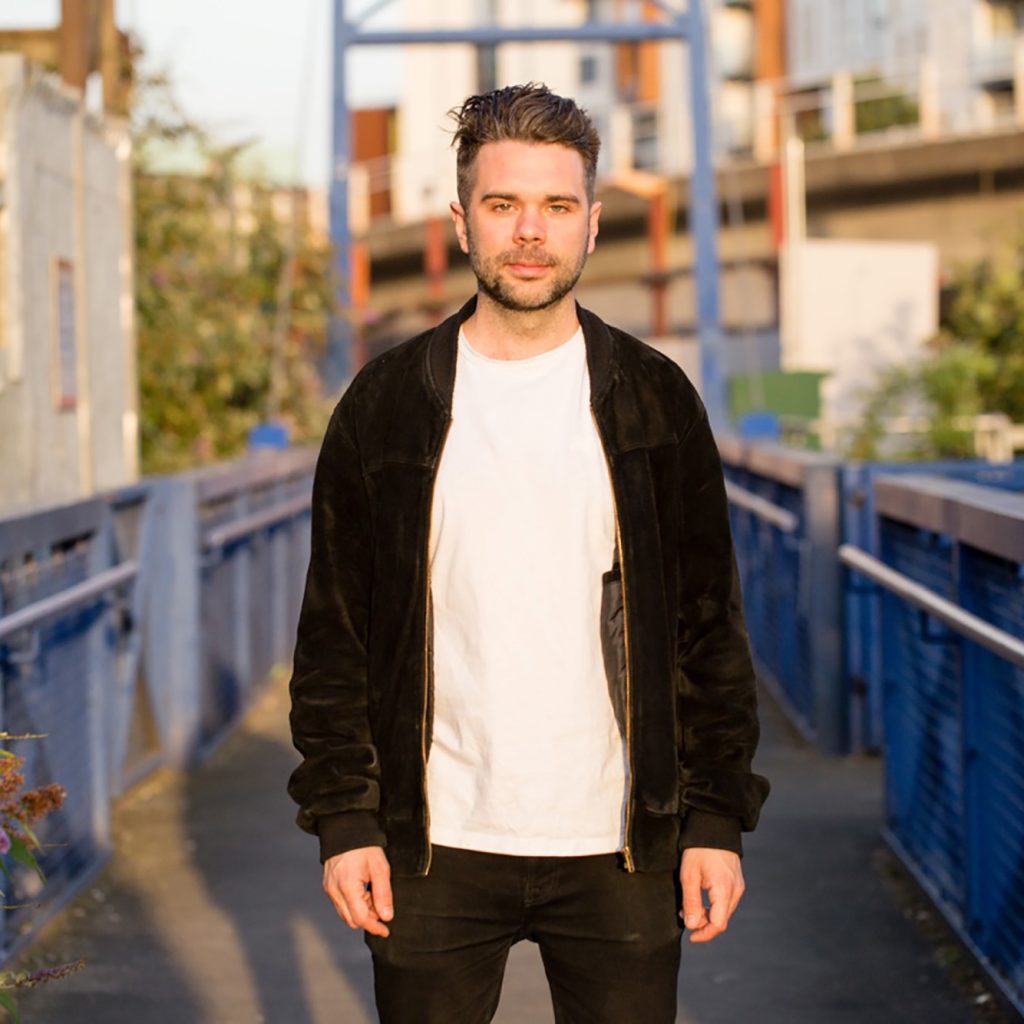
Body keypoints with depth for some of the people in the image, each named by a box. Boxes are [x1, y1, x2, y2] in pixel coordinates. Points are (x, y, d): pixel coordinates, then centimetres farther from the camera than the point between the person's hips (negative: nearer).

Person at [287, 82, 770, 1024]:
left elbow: (711, 626, 5)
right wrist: (342, 818, -3)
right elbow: (335, 635, 4)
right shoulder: (385, 406, 2)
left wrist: (719, 819, -1)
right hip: (436, 848, 0)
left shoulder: (656, 400, 4)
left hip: (618, 849, 0)